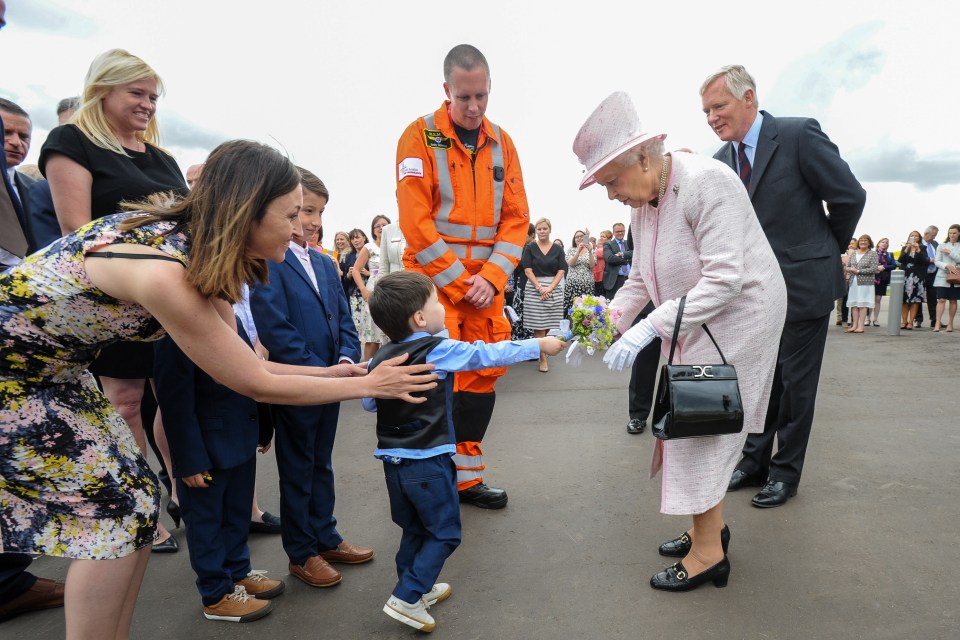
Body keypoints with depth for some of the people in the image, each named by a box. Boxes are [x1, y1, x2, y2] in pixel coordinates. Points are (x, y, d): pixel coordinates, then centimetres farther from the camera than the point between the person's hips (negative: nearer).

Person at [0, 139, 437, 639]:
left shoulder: (197, 249, -8)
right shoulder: (163, 270, -35)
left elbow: (247, 364, -2)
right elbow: (255, 383, -25)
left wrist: (334, 371, -2)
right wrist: (369, 384, -18)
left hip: (53, 368, 8)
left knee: (135, 497, 8)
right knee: (113, 508, -6)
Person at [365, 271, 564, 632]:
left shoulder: (380, 359, 2)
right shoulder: (439, 350, -15)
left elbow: (368, 403, 12)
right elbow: (490, 354, -10)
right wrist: (539, 345, -1)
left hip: (392, 460, 7)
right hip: (428, 461, -6)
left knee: (414, 529, 22)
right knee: (444, 534, 9)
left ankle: (418, 587, 34)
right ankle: (406, 598, 6)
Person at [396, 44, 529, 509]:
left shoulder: (501, 142, 9)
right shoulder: (420, 136, -5)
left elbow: (516, 217, 6)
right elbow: (415, 222, -11)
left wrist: (491, 278, -6)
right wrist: (457, 281, -12)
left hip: (485, 284, 5)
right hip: (433, 282, -5)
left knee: (482, 378, 8)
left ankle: (466, 477, 23)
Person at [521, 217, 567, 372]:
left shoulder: (557, 249, 8)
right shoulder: (530, 248, 4)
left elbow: (561, 271, 2)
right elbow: (528, 270, -2)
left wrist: (550, 288, -12)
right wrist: (540, 288, -13)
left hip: (554, 289, 2)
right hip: (534, 288, -2)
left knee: (548, 324, 3)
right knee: (538, 326, -5)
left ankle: (539, 351, 21)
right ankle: (543, 358, -1)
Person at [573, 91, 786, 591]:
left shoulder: (706, 182, -24)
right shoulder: (642, 203, 3)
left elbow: (725, 278, -29)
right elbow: (641, 278, 9)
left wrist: (651, 327, -33)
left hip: (737, 317, -8)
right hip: (696, 323, 9)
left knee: (699, 423, -6)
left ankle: (708, 552, 8)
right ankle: (712, 525, 30)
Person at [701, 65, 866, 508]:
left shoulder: (799, 135, -12)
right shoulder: (721, 162, 5)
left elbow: (850, 197, -7)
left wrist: (828, 251, 2)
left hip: (803, 284, -5)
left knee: (795, 384, 5)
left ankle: (785, 472, 20)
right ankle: (754, 462, 27)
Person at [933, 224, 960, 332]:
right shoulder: (942, 245, 5)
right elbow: (937, 262, 1)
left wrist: (949, 252, -11)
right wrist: (947, 266, -15)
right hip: (943, 276, -1)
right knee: (941, 300, -8)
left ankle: (950, 323, 15)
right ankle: (937, 323, -10)